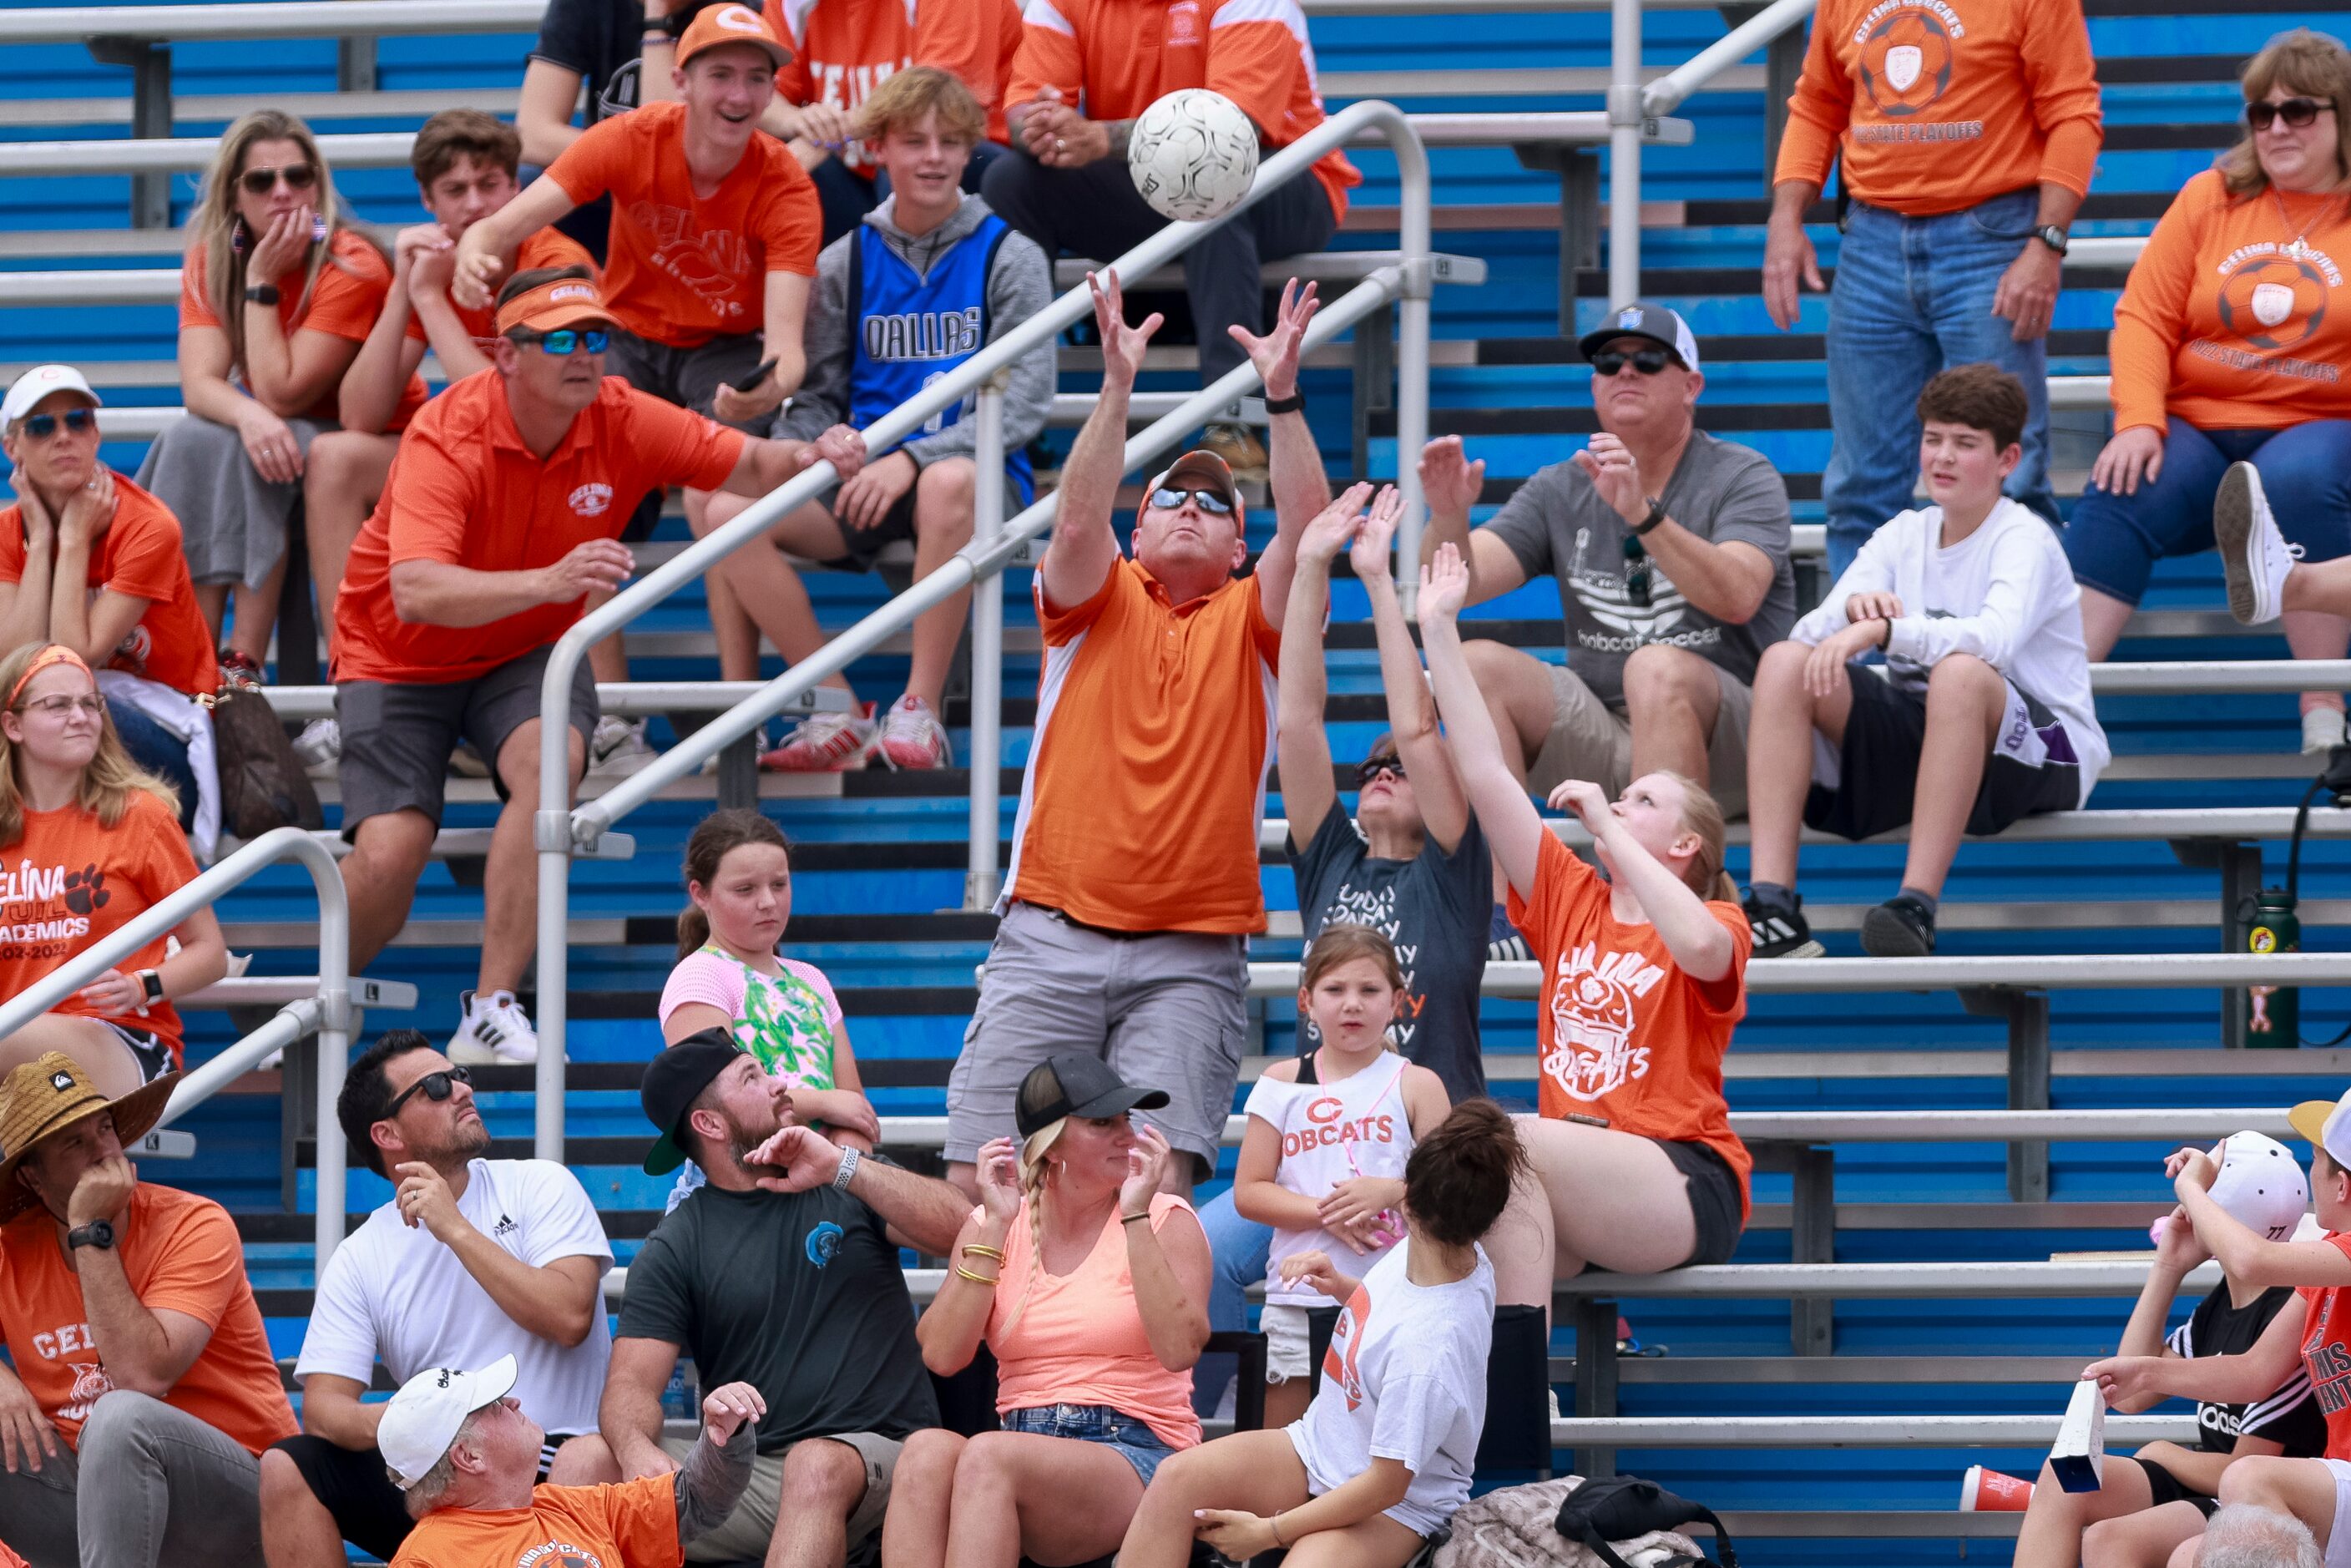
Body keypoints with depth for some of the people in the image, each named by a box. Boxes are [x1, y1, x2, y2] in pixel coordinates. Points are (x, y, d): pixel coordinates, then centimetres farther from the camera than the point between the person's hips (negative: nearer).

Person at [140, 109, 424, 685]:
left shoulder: (351, 267, -22)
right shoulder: (211, 258, -5)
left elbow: (281, 394, -25)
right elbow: (199, 383, -17)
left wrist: (262, 281, -27)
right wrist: (247, 414, -39)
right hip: (276, 435, 5)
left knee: (249, 460, -33)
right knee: (191, 440, -26)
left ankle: (245, 660, -33)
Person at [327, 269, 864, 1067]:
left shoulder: (622, 422, -14)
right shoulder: (447, 437, -27)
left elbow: (751, 466, -4)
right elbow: (415, 591, -40)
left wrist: (812, 459, -28)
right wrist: (551, 580, -54)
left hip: (525, 652, 3)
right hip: (401, 658, -3)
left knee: (550, 760, -30)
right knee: (389, 854, -20)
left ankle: (490, 1016, -25)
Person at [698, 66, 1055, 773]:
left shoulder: (1008, 257, 3)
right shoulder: (845, 263, 13)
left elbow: (1023, 404, -6)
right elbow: (818, 398, 13)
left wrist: (911, 460, -20)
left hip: (980, 472, -4)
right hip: (866, 477, 4)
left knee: (949, 483, -42)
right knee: (727, 512, -23)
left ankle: (921, 709, -30)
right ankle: (841, 713, -17)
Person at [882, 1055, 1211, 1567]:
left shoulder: (1165, 1222, 6)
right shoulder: (993, 1225, 14)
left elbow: (1179, 1349, -12)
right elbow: (941, 1355, -1)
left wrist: (1136, 1216, -12)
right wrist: (996, 1226, -3)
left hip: (1136, 1453, -3)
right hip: (1023, 1445, 3)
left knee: (989, 1457, -34)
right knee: (926, 1450, -32)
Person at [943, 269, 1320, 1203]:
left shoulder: (1249, 621, 13)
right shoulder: (1096, 601, 13)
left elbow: (1305, 529, -4)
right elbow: (1079, 520, -7)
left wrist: (1282, 394, -14)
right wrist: (1118, 387, -17)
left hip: (1191, 958, 0)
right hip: (1052, 936, 0)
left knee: (1156, 1178, -17)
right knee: (979, 1178, -8)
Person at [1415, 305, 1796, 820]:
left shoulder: (1743, 478, 1)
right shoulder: (1560, 492, 13)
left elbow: (1737, 599, -20)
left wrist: (1642, 513, -33)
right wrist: (1449, 518, -22)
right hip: (1598, 746, 4)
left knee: (1656, 668, -34)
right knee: (1477, 664, -16)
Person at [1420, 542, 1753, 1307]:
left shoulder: (1717, 920, 4)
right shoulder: (1570, 898, 17)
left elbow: (1699, 943, -24)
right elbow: (1485, 776, 15)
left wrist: (1608, 827, -15)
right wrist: (1439, 630, 13)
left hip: (1683, 1193, -4)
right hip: (1573, 1180, 4)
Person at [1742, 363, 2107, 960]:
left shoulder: (2024, 540, -9)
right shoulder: (1904, 536, 10)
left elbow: (1997, 637, -31)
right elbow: (1809, 636, -2)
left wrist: (1884, 630, -41)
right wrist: (1850, 609, -25)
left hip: (2041, 759, -6)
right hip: (1916, 736, 6)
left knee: (1960, 674, -38)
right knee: (1785, 664, -13)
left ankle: (1917, 905, -42)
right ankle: (1771, 905, -27)